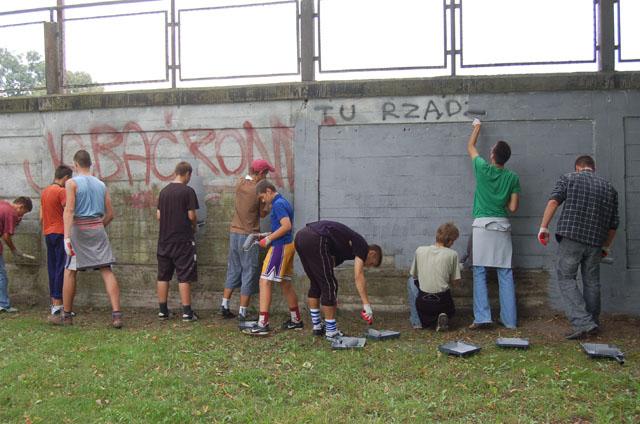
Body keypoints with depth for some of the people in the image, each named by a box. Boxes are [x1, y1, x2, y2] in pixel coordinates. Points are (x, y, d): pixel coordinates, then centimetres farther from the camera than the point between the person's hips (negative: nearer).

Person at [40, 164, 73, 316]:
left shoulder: (44, 192, 13)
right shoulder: (62, 192, -12)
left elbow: (41, 217, 16)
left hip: (48, 234, 8)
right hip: (61, 233, -8)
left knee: (52, 268, 10)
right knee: (61, 268, -6)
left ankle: (54, 302, 14)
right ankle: (58, 304, -6)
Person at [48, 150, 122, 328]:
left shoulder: (72, 183, -2)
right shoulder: (101, 185, 11)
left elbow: (69, 210, -14)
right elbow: (110, 214, 12)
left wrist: (66, 236, -20)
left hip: (79, 228, -3)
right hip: (98, 229, 4)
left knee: (70, 272, 9)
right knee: (106, 270, -2)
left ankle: (66, 315, 17)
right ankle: (116, 314, -9)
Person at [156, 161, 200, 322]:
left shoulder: (164, 191, 8)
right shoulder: (187, 191, -9)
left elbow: (158, 215, 9)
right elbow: (191, 215, -11)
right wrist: (194, 226, 9)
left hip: (164, 239, 6)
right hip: (183, 240, -5)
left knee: (163, 276, 11)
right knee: (184, 277, -1)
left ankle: (162, 311, 16)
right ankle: (187, 312, 1)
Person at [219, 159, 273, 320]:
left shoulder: (239, 184, 1)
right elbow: (263, 214, -3)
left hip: (234, 233, 6)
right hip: (249, 236, -6)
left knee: (233, 270, 18)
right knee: (249, 273, 2)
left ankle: (224, 306, 21)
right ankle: (242, 313, 5)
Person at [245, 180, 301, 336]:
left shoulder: (278, 204, -14)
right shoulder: (284, 202, 16)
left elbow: (287, 226, -24)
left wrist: (269, 239, -17)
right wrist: (270, 235, 13)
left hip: (280, 247, -10)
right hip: (288, 245, 10)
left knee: (265, 281, -9)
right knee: (285, 283, 17)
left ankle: (263, 324, -11)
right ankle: (296, 320, 27)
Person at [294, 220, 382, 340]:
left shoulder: (344, 248, 31)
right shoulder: (362, 244, 8)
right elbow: (358, 276, -4)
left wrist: (332, 298, 39)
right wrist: (367, 305, -3)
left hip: (301, 236, 9)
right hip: (316, 240, -9)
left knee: (316, 284, 22)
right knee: (329, 286, 3)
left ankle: (317, 326, 30)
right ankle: (331, 331, 12)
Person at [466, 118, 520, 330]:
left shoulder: (483, 169, -1)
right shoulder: (513, 177, 3)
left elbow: (470, 147, 17)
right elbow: (513, 208, 2)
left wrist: (477, 127, 33)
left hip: (482, 224, -2)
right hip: (503, 226, 2)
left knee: (479, 272, 0)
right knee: (505, 274, 6)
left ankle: (482, 317, -7)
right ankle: (509, 320, 9)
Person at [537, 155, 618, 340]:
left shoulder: (569, 178, 6)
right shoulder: (609, 187, 16)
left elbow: (553, 201, -10)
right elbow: (613, 223, 16)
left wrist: (543, 227, -9)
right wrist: (606, 246, 27)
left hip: (571, 237, -4)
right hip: (595, 241, 4)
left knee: (566, 278, 1)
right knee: (591, 282, 15)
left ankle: (583, 323, -11)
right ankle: (593, 323, 24)